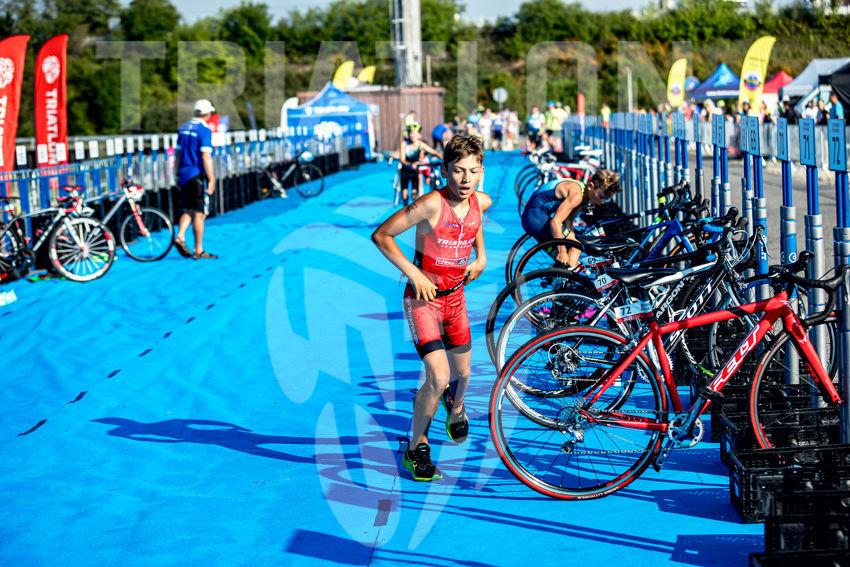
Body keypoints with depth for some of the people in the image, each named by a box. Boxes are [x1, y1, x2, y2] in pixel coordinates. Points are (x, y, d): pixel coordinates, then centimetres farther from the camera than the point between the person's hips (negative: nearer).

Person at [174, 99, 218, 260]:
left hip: (184, 176, 7)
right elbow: (206, 157, -17)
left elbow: (178, 154, 14)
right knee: (199, 213, 0)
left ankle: (180, 237, -6)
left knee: (187, 210, 16)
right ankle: (198, 251, 4)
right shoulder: (204, 130, -12)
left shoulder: (183, 128, 10)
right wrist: (212, 180, -15)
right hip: (198, 176, -7)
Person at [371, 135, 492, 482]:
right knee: (438, 377, -20)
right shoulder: (431, 204, -25)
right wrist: (414, 274, -20)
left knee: (462, 373, 19)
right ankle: (416, 448, 0)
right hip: (424, 297, -6)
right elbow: (381, 235, -18)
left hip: (455, 295, 6)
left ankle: (455, 408, 56)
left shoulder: (482, 202, -6)